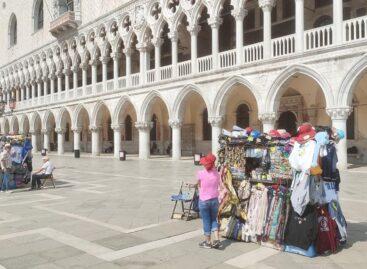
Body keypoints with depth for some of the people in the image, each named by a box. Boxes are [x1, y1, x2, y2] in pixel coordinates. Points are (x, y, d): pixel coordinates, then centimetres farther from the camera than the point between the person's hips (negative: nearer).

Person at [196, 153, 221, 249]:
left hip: (203, 200, -3)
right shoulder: (216, 173, -8)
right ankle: (216, 239, 12)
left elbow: (199, 185, -1)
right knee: (214, 220, 19)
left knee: (206, 221, 10)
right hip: (214, 200, 3)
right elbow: (218, 185, 3)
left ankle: (208, 242, 20)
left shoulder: (201, 173, -16)